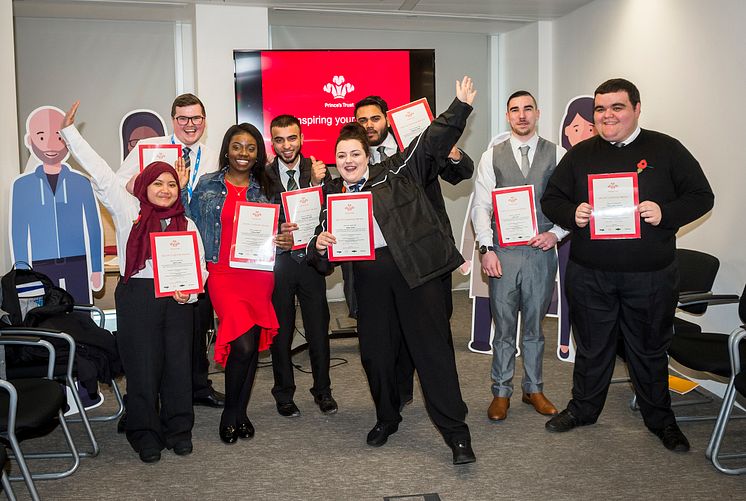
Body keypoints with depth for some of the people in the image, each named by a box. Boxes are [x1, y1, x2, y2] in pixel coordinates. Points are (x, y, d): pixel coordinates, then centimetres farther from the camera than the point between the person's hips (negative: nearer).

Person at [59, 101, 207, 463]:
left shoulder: (187, 225, 13)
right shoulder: (128, 210, 5)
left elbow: (200, 267, 10)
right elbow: (100, 173, 2)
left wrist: (190, 290, -10)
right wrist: (69, 132, 0)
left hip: (177, 300, 3)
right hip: (137, 297, -2)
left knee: (178, 364, 6)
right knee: (142, 366, 2)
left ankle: (178, 430, 21)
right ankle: (145, 434, 16)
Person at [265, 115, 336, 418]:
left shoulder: (317, 170, 1)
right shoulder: (264, 176, -4)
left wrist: (318, 184, -23)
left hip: (310, 259, 1)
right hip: (278, 262, -1)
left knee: (319, 328, 9)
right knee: (280, 331, 10)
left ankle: (322, 390, 26)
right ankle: (284, 394, 26)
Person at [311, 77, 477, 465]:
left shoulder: (396, 172, 5)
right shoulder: (331, 195, 13)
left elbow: (432, 142, 1)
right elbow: (323, 258, 13)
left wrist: (461, 107, -5)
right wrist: (319, 246, -9)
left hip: (414, 268, -3)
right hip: (369, 277, 4)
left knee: (432, 348, -3)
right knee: (374, 351, 10)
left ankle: (456, 433, 4)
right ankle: (386, 418, 35)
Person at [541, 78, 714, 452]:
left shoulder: (665, 150, 1)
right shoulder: (580, 154, 7)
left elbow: (701, 196, 1)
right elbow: (551, 199, 10)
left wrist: (665, 213, -18)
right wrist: (572, 215, -12)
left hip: (651, 277, -1)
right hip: (589, 275, 2)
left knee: (650, 350, 13)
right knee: (592, 347, 15)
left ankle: (660, 420, 31)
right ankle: (583, 409, 34)